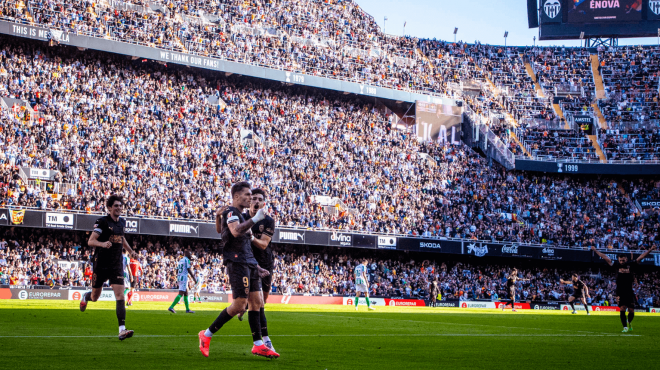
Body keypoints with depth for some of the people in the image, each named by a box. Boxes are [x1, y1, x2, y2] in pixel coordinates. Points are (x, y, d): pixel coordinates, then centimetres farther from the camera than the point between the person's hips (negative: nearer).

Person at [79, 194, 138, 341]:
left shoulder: (122, 222, 9)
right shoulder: (102, 222, -11)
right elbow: (90, 241, -19)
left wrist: (130, 251, 26)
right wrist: (102, 243, -38)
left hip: (116, 266, 4)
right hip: (101, 264, -4)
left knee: (120, 297, -12)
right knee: (95, 297, 12)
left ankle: (122, 330, -17)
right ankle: (86, 297, 50)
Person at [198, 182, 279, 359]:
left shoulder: (241, 215, 23)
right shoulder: (231, 212, -8)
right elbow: (235, 232, -30)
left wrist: (256, 266, 25)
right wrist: (255, 219, -25)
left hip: (249, 264, 10)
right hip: (237, 263, -10)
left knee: (256, 301, 7)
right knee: (239, 305, -10)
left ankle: (258, 345, 10)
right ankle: (206, 335, 1)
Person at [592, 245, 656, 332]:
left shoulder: (631, 265, 0)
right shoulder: (616, 265, 3)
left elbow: (641, 257, 0)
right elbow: (605, 258, 8)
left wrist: (650, 250, -5)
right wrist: (596, 250, 12)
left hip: (630, 292, 0)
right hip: (620, 292, 0)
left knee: (631, 311, 3)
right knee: (622, 309, -8)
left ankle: (629, 323, 32)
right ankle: (625, 327, 0)